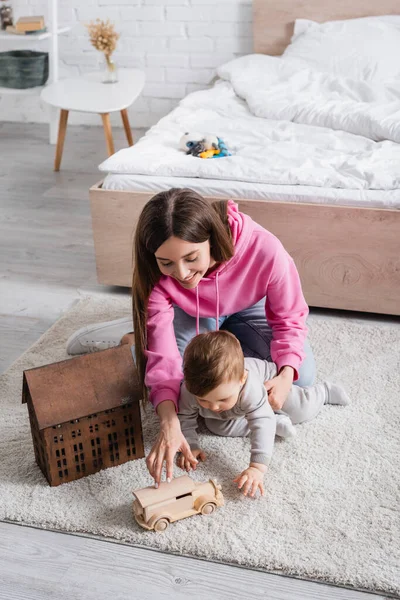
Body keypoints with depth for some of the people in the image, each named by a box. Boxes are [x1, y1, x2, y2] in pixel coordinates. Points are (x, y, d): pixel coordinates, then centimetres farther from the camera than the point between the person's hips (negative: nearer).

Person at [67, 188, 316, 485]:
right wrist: (169, 422, -54)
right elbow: (163, 355, -38)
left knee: (302, 375, -16)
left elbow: (290, 319, -26)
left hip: (251, 308, 1)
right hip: (191, 314, 0)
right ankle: (134, 336, 12)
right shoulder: (156, 273, -37)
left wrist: (286, 374, -42)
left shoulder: (264, 249, -42)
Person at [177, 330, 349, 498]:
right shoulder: (191, 390, -41)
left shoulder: (250, 388, -51)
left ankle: (324, 391, 33)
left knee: (302, 411, -3)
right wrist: (191, 446, -36)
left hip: (266, 380, -3)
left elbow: (263, 424, -54)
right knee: (216, 425, -17)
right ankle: (276, 422, -1)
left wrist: (257, 468, -62)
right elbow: (185, 418, -24)